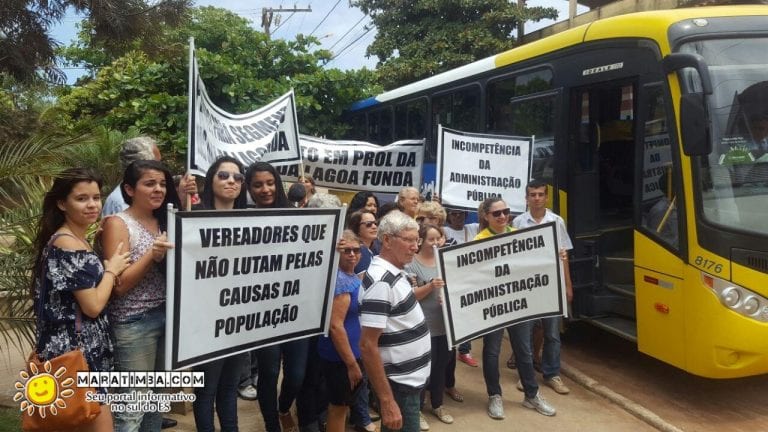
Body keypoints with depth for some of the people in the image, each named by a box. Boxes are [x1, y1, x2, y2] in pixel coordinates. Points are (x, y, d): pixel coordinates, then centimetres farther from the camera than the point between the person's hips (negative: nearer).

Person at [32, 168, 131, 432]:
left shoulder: (77, 241, 12)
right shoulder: (68, 244, -19)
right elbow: (93, 306, -21)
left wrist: (107, 271, 4)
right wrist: (111, 270, -8)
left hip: (83, 348, 10)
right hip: (76, 350, -10)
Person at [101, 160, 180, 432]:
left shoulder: (165, 222, 9)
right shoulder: (117, 224, -8)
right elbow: (118, 285, -13)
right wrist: (151, 255, -26)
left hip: (167, 317, 6)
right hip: (133, 324, -6)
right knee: (133, 408, -2)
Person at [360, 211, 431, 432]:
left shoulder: (394, 272, 4)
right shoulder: (381, 281, -23)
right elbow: (368, 346, -26)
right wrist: (387, 402, -26)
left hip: (410, 378, 9)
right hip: (400, 385, -9)